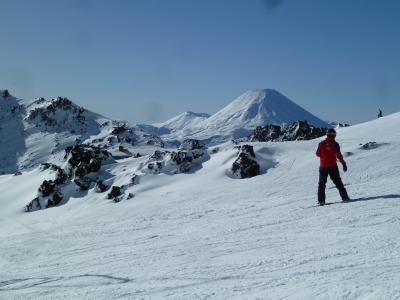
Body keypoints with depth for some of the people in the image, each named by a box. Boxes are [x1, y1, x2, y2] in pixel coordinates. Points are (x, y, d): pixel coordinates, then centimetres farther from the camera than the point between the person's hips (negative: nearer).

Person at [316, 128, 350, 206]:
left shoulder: (321, 144, -2)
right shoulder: (335, 144, -8)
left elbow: (318, 154, 6)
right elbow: (339, 155, -11)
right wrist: (343, 163, -7)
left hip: (323, 166, 1)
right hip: (333, 166, -1)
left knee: (322, 183, 8)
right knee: (338, 182, 10)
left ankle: (321, 200, 1)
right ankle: (344, 197, 8)